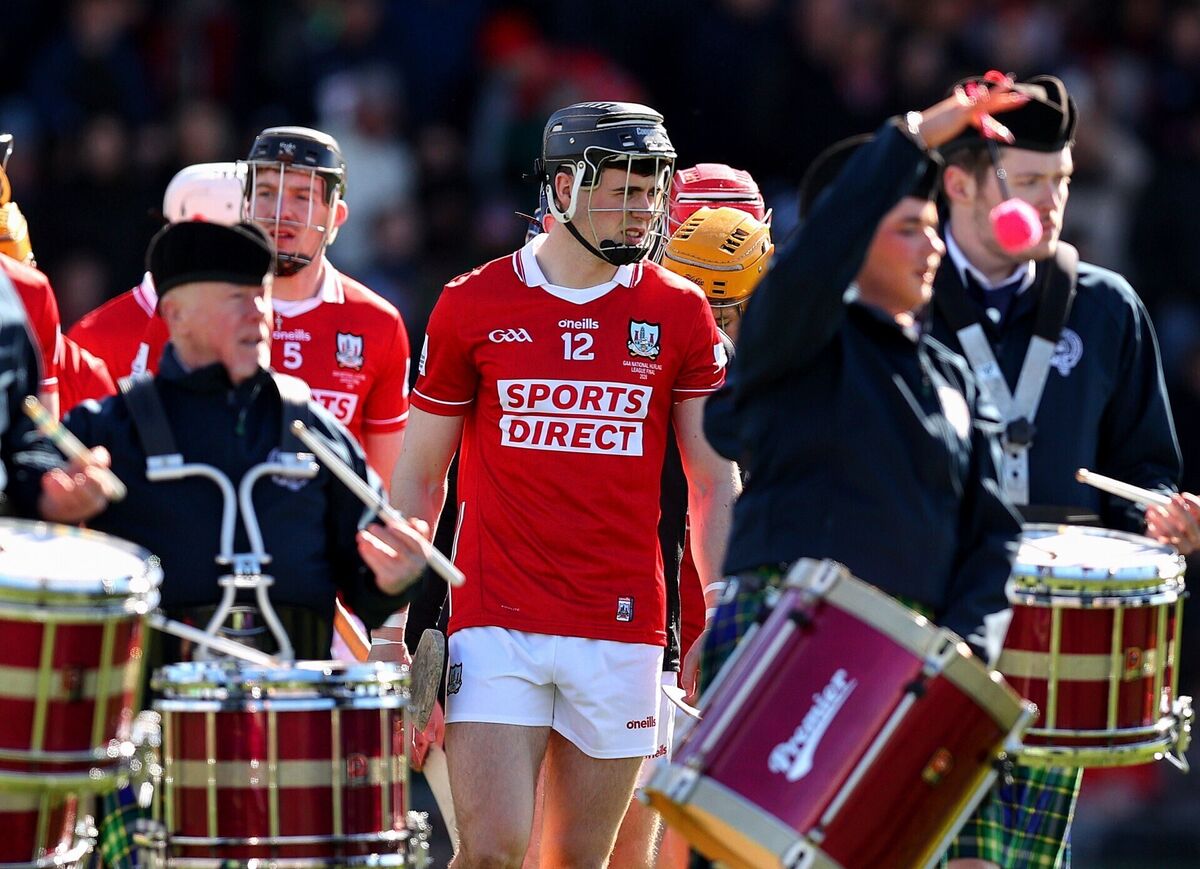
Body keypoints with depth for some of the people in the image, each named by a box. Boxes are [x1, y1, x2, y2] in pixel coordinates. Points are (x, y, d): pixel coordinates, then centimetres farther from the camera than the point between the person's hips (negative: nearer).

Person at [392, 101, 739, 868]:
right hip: (496, 625, -1)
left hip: (622, 632, 1)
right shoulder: (474, 307, 3)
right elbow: (418, 476, 9)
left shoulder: (678, 315, 5)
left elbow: (716, 486, 6)